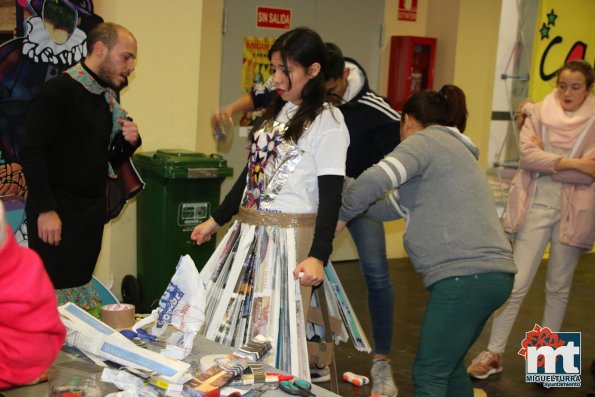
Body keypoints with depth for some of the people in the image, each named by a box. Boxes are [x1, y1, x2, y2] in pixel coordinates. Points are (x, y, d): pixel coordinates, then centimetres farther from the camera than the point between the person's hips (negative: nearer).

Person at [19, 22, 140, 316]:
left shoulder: (109, 96, 13)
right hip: (56, 213, -8)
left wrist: (130, 141, -1)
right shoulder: (58, 90, -12)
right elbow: (31, 152, -17)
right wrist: (45, 210, -21)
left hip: (92, 211, 8)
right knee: (56, 291, -5)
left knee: (81, 284, 11)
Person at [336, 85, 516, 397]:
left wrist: (343, 214, -2)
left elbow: (377, 179, -19)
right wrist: (344, 192, 27)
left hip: (464, 275, -9)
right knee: (448, 363, 21)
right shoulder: (454, 148, 28)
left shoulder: (425, 140, 0)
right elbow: (394, 205, 25)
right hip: (492, 273, 9)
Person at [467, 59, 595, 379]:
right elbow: (527, 155, -12)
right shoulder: (540, 113, 2)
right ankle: (494, 353, 9)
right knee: (516, 284, 0)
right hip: (536, 205, 0)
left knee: (559, 287, 13)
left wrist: (545, 158, -10)